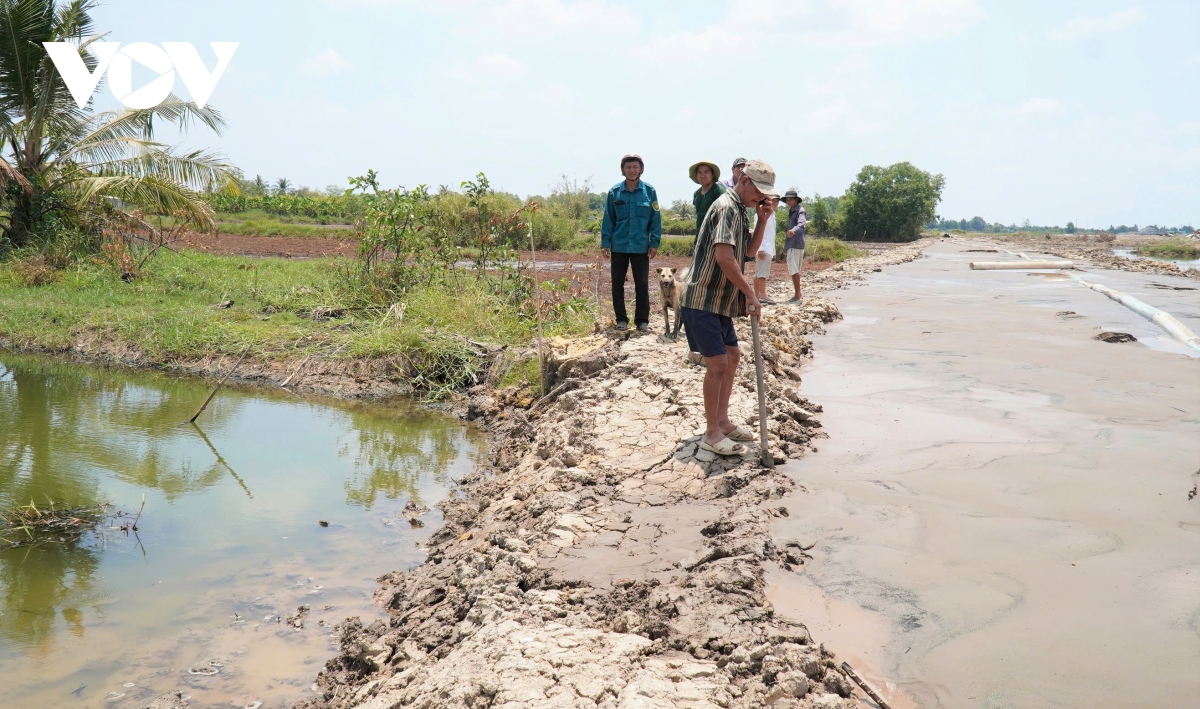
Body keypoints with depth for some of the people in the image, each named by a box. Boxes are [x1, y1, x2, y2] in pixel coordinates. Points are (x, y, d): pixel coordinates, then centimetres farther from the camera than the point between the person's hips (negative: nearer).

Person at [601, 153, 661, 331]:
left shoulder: (649, 191, -3)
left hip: (641, 246, -1)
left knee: (642, 284, 3)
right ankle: (621, 319, 20)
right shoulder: (614, 192, -1)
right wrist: (605, 242, -2)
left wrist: (654, 243, -4)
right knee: (617, 283, 8)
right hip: (618, 246, 1)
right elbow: (608, 219, 3)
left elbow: (655, 219, 0)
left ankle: (642, 320, 14)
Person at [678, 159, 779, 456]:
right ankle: (711, 434, -1)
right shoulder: (727, 208, -17)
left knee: (732, 356, 16)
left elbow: (750, 250, 21)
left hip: (720, 301, 11)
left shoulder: (739, 210, 15)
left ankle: (722, 421, 27)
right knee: (717, 363, -10)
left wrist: (763, 219, 5)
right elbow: (724, 257, -28)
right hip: (702, 301, -11)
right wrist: (750, 293, -22)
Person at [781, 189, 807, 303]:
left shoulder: (800, 211, -12)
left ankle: (797, 296, -13)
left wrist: (793, 230, -53)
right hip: (791, 245, 10)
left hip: (795, 245, -10)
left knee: (794, 270, -13)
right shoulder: (791, 212, 18)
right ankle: (797, 294, 22)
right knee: (794, 271, 15)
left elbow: (802, 224, -31)